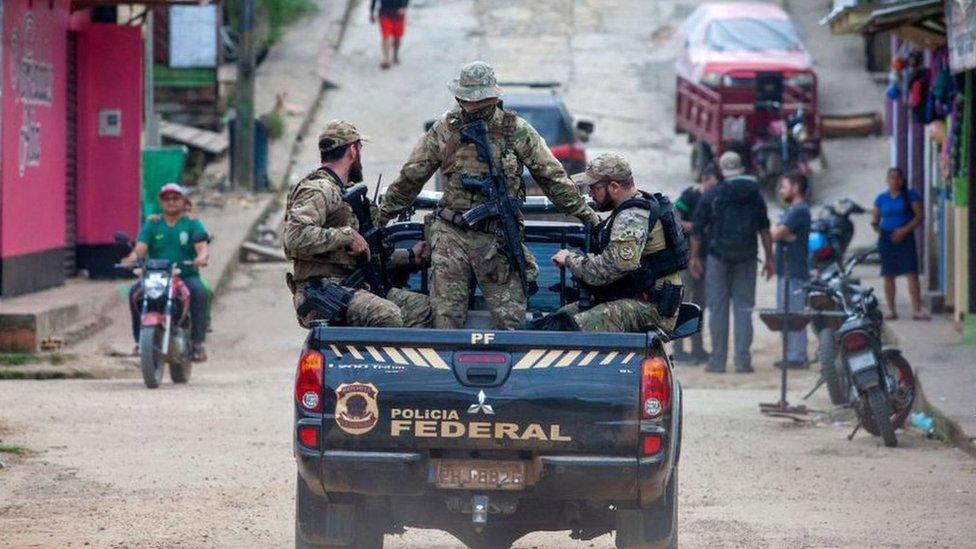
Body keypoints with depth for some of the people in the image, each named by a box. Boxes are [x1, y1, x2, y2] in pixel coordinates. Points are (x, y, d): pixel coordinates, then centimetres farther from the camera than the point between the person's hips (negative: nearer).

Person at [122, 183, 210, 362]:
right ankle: (140, 339, -17)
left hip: (186, 275, -2)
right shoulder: (152, 225, 12)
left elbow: (202, 247, -8)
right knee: (135, 292, -27)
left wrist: (201, 257, -33)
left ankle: (197, 342, -30)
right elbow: (140, 248, -1)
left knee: (198, 290, -34)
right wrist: (132, 259, -25)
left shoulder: (192, 224, 7)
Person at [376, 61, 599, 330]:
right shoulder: (445, 129, 4)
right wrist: (383, 215, 18)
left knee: (511, 318, -5)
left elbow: (552, 177, 5)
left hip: (498, 237, -1)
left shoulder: (517, 131, -1)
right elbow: (411, 177, 13)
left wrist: (586, 214, 5)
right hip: (451, 235, 1)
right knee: (446, 317, -2)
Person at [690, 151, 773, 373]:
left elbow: (697, 229, -2)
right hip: (746, 257, 2)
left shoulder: (712, 195, -3)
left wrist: (694, 257, 7)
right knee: (743, 307, 5)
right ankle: (743, 359, -1)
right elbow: (764, 229, 3)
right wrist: (769, 259, 7)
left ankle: (718, 360, 3)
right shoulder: (755, 195, 4)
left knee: (718, 307, 3)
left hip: (718, 256, -2)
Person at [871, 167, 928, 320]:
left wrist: (904, 230, -15)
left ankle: (917, 310, -13)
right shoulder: (881, 198, 11)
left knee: (912, 274, -12)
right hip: (886, 238, 3)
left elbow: (919, 216, -4)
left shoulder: (910, 195, 2)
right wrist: (875, 225, -10)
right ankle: (891, 309, 12)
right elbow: (876, 217, 14)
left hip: (905, 238, -3)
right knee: (888, 276, 4)